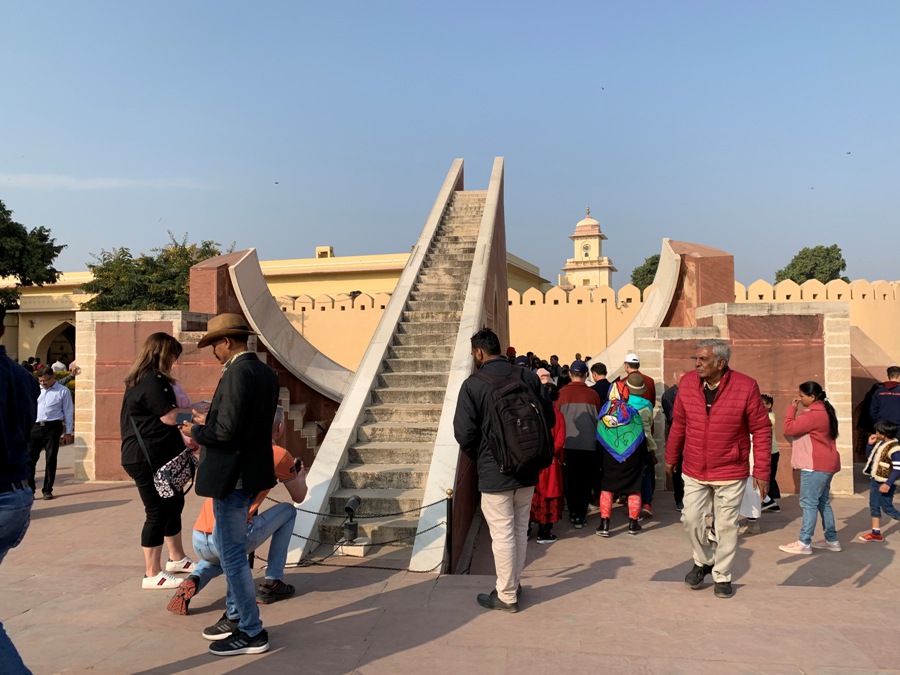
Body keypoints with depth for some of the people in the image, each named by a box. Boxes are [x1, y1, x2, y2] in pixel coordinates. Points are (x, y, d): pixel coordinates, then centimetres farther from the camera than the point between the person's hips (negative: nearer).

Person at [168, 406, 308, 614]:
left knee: (220, 558, 41)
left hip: (199, 541, 6)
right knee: (287, 511, 18)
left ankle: (194, 580, 7)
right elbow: (299, 497, 16)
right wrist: (301, 476, 39)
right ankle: (272, 583, 17)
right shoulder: (279, 454, 2)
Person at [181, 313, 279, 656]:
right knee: (233, 550, 23)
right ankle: (235, 616, 36)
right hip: (251, 472, 10)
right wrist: (210, 421, 13)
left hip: (232, 476, -10)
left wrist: (196, 431, -7)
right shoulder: (266, 373, 8)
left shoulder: (238, 373, -21)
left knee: (232, 554, 2)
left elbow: (227, 430, -25)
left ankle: (252, 633, 13)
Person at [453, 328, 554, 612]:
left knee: (502, 534, 5)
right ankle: (512, 584, 34)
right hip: (527, 469, 5)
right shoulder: (528, 377, 0)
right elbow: (549, 418, 4)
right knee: (520, 529, 19)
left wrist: (477, 456, 5)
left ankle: (506, 596, 17)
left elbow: (464, 432, -15)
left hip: (494, 472, -5)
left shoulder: (473, 384, -13)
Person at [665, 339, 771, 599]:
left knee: (726, 526, 8)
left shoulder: (746, 387, -16)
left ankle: (722, 576, 29)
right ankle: (703, 561, 33)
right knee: (691, 520, 5)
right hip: (694, 471, 3)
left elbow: (762, 430, -8)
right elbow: (678, 424, 7)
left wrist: (761, 471, -9)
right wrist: (671, 457, 16)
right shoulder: (687, 383, -6)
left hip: (731, 473, -2)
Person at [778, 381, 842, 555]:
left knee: (809, 503, -7)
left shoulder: (814, 414, -19)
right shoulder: (822, 411, 16)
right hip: (824, 463, 11)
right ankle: (831, 540, 23)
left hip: (816, 465, -11)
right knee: (823, 502, 16)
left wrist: (791, 409, -10)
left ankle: (804, 543, -4)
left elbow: (789, 428, -19)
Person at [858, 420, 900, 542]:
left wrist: (888, 484, -26)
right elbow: (871, 457, 20)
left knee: (887, 508, -1)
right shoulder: (880, 443, 7)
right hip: (875, 480, 9)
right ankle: (876, 533, 17)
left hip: (885, 482, -9)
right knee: (874, 505, 11)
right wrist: (870, 444, 4)